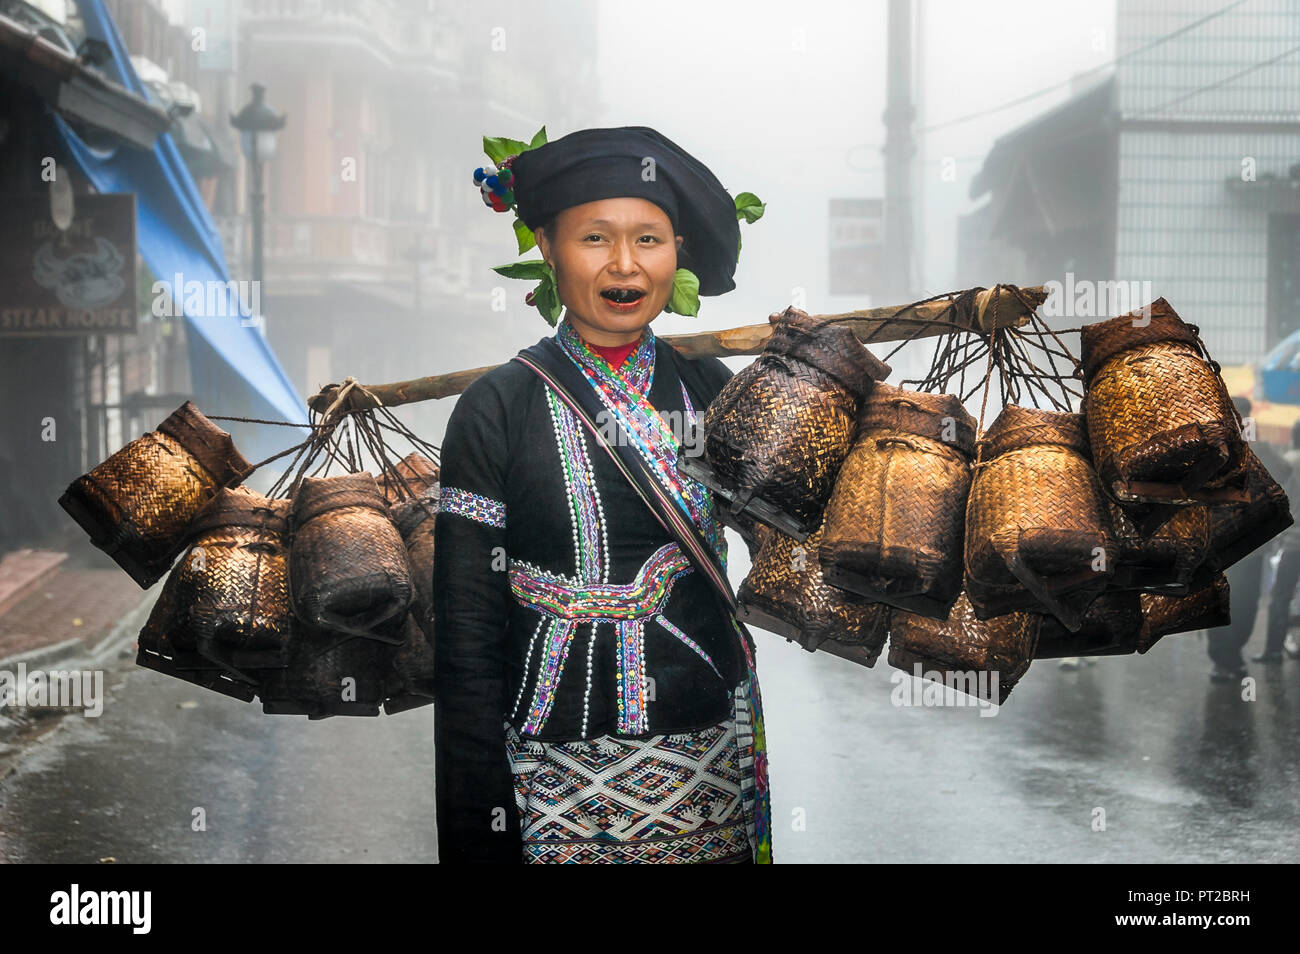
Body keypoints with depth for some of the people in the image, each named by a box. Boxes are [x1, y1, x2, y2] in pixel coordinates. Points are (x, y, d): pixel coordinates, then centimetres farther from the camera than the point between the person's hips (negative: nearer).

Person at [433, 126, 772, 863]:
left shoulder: (710, 390, 4)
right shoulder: (497, 410, -6)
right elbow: (466, 639, -7)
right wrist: (480, 834, -8)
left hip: (711, 769, 3)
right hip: (558, 787, -3)